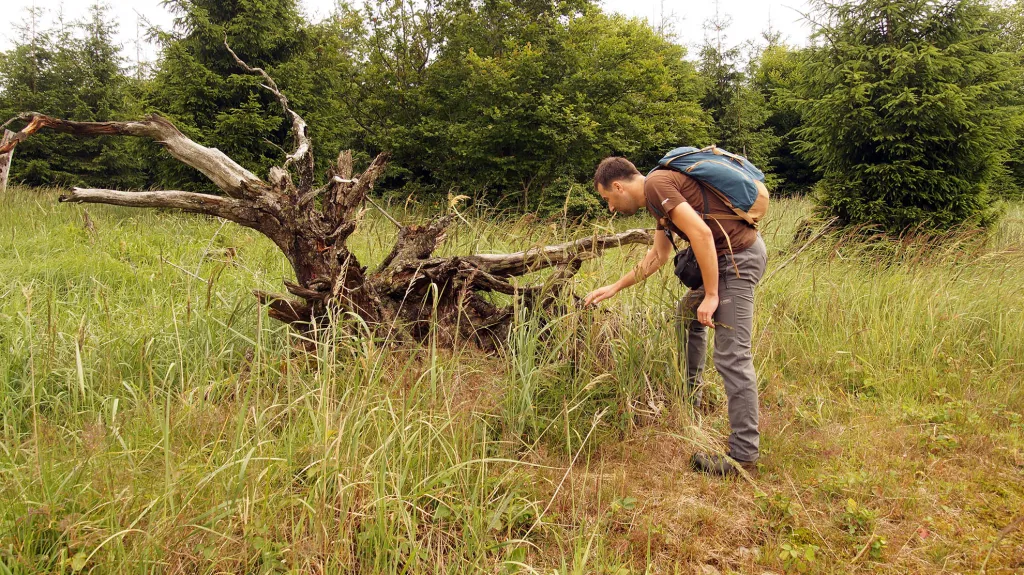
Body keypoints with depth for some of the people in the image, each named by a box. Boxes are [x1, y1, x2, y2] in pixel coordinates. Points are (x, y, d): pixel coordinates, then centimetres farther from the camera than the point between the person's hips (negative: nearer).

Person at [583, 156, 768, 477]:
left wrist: (711, 295, -18)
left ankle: (743, 454, -5)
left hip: (737, 255, -11)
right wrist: (615, 288, 30)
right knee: (689, 314, 26)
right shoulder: (660, 194, 19)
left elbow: (701, 233, -23)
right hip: (728, 254, 11)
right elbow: (658, 255, 28)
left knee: (732, 356, -10)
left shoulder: (656, 185, -13)